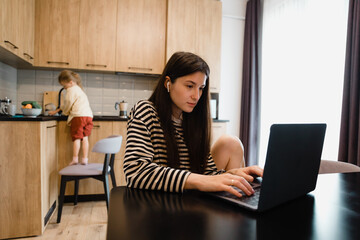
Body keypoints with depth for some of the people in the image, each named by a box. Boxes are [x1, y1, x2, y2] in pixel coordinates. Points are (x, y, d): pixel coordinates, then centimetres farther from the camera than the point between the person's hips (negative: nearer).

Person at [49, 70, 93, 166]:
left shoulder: (71, 90, -1)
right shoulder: (78, 89, 28)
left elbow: (68, 103, -3)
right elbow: (67, 104, 33)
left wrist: (65, 112, 18)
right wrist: (57, 110, 35)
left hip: (78, 115, -8)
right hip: (88, 115, 8)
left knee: (77, 137, -2)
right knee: (85, 137, 6)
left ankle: (75, 159, 1)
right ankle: (84, 159, 6)